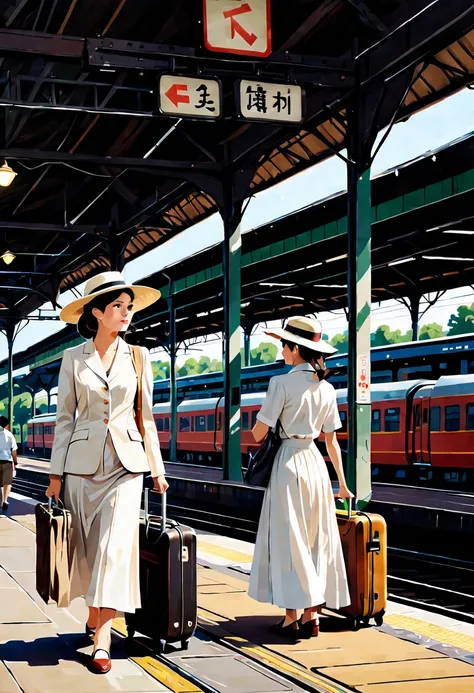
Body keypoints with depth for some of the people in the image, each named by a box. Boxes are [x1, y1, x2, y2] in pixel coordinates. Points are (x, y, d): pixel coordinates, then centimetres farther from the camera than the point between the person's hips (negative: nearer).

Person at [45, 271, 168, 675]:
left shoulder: (138, 357, 6)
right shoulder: (73, 358, 3)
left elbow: (145, 415, 10)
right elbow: (65, 417, 5)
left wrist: (157, 467, 9)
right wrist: (56, 473, 1)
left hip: (127, 460, 0)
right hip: (83, 460, 0)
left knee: (115, 543, -12)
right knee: (87, 545, 8)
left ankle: (103, 635, -14)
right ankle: (95, 613, 28)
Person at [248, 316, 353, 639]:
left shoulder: (282, 383, -12)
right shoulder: (327, 388, 6)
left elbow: (259, 432, -12)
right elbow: (332, 440, 11)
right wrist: (342, 483, 18)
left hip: (289, 462, -6)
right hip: (316, 463, 6)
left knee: (288, 540, 1)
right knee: (316, 539, 11)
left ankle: (291, 618, 3)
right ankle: (311, 614, 13)